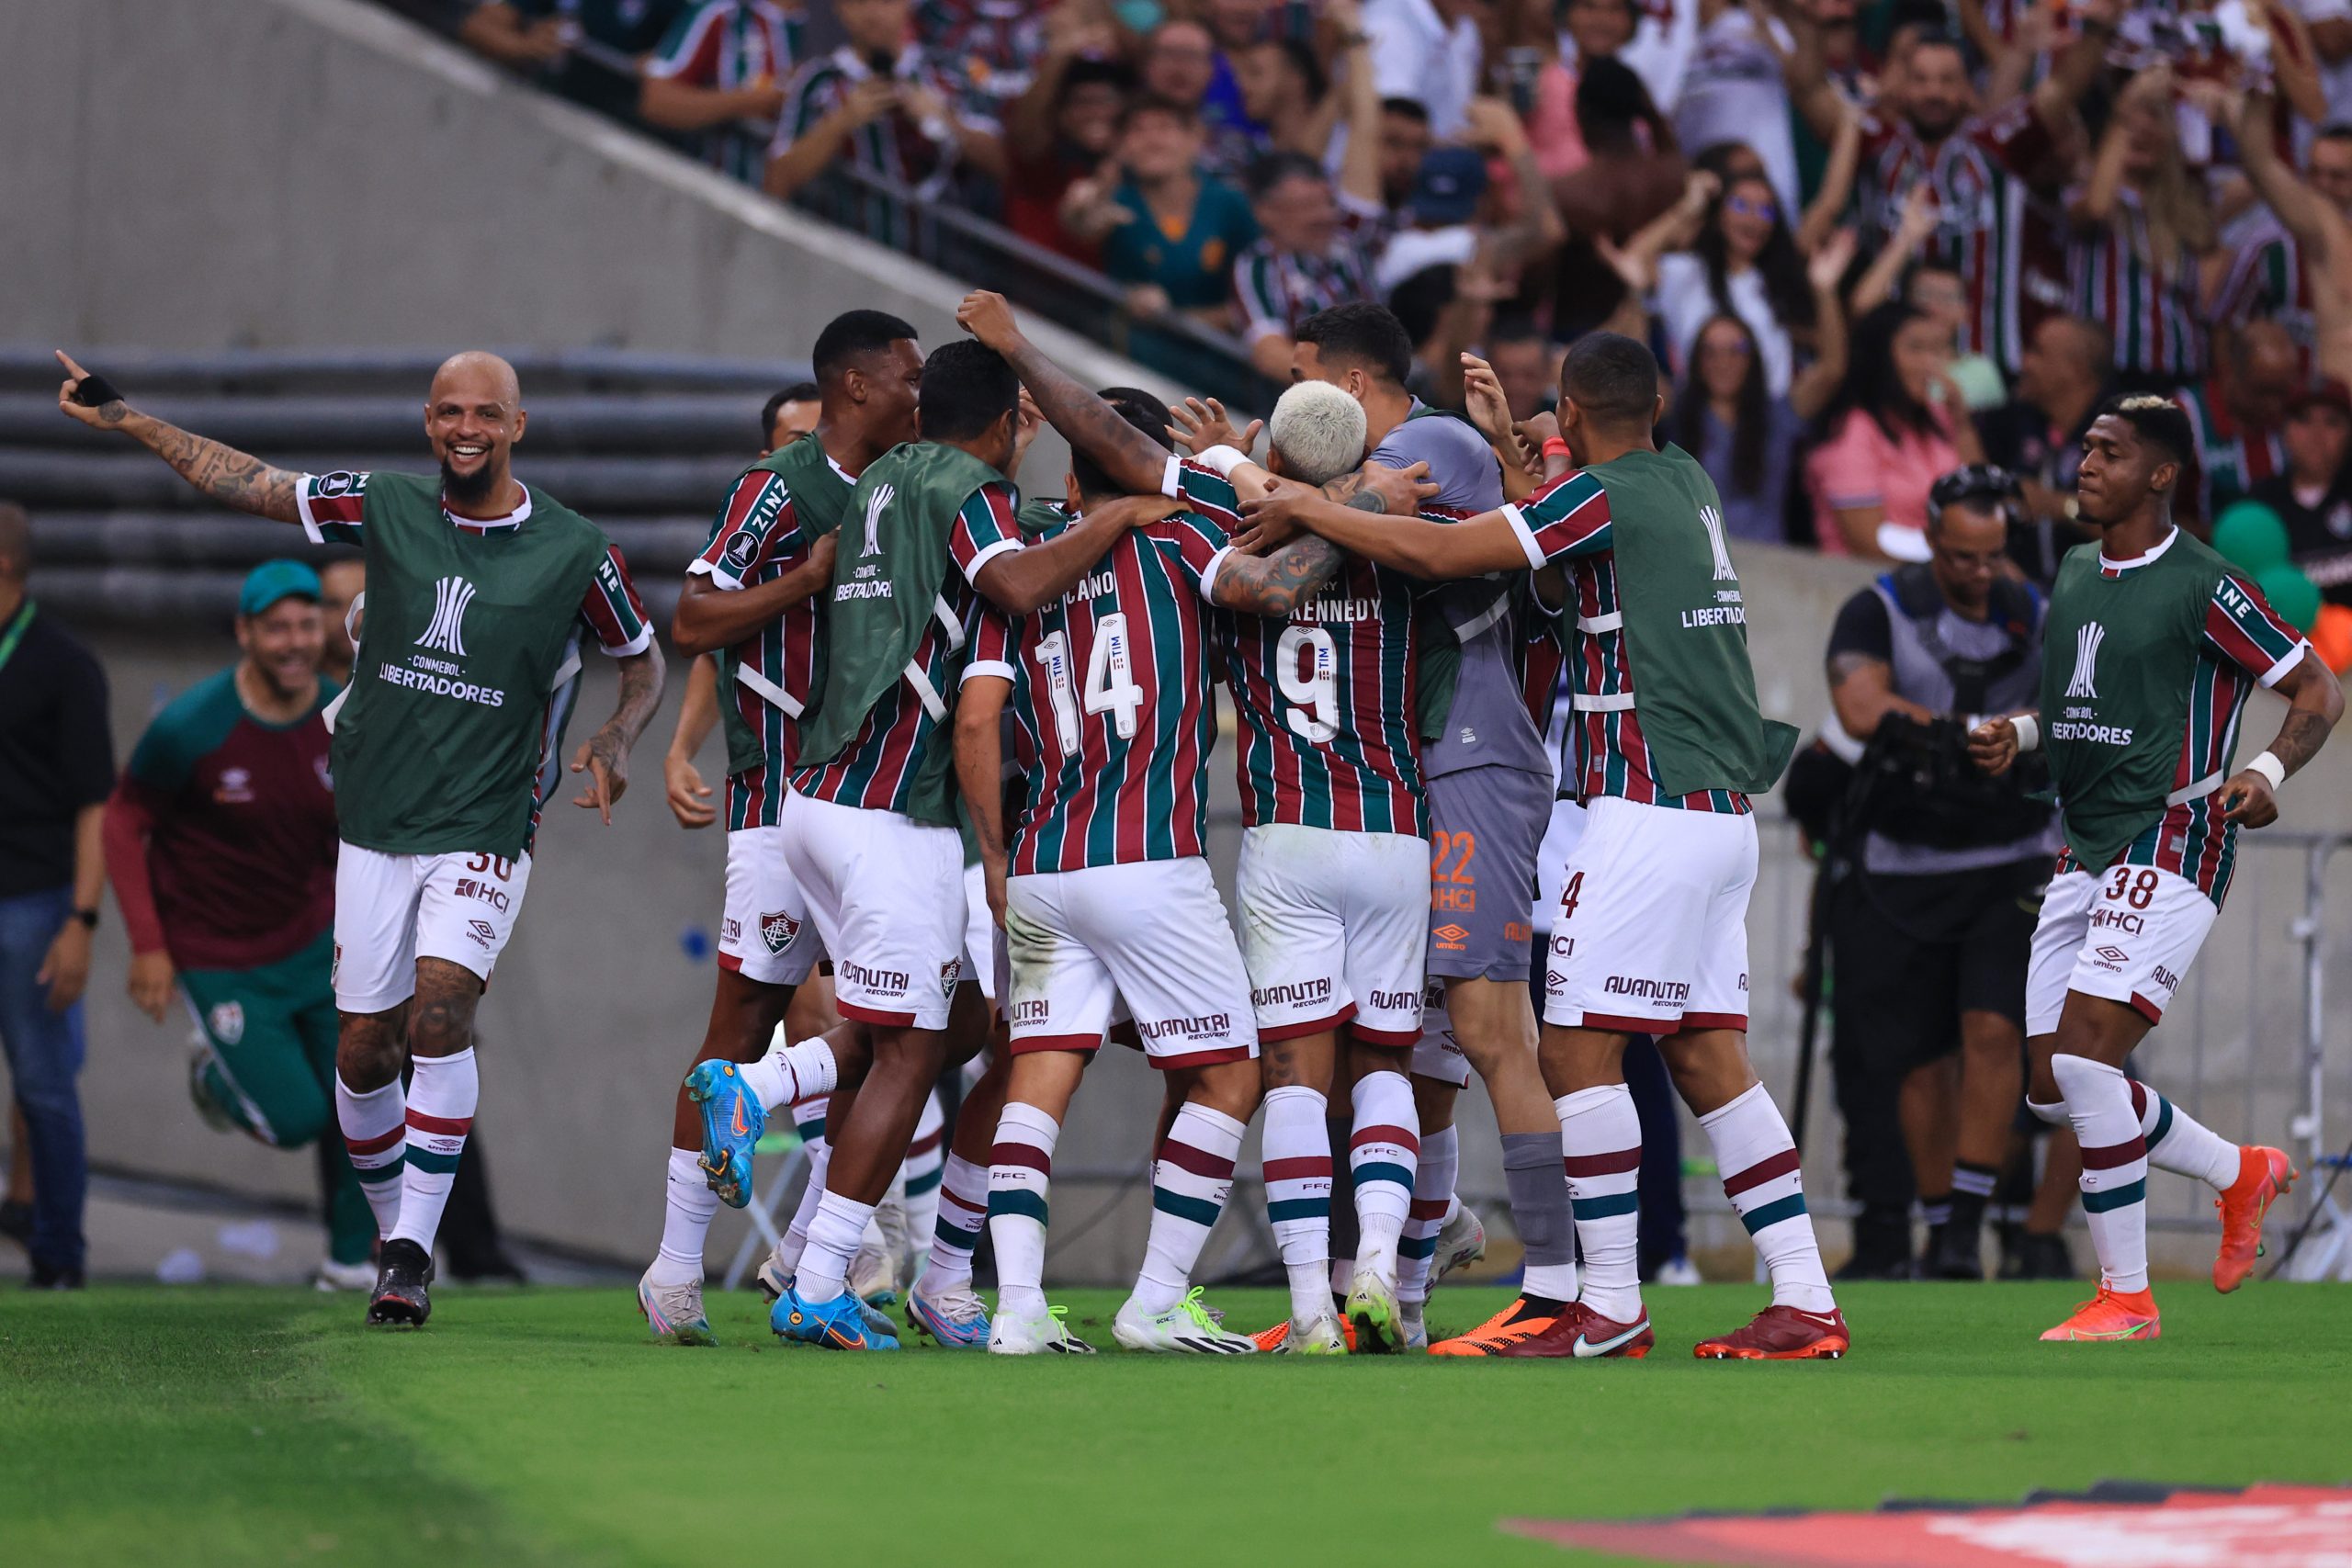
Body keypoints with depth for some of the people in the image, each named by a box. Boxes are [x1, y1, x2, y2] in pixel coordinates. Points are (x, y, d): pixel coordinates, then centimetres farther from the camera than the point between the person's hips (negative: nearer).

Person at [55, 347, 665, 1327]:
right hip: (375, 829, 3)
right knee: (364, 1050, 2)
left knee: (440, 1010, -22)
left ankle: (410, 1253, -19)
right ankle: (395, 1228, 23)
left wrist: (615, 744, -8)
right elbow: (246, 484, 9)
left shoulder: (575, 552, -4)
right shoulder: (388, 510, 1)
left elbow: (643, 663, 11)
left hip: (484, 832, -3)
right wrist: (123, 419, 7)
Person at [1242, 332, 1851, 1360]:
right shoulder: (1686, 484, 13)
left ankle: (1610, 1306, -6)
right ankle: (1804, 1303, 4)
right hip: (1723, 811, 9)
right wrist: (1513, 444, 37)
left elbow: (1436, 552, -14)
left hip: (1651, 809, -9)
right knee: (1707, 1059, 8)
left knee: (1577, 1049, -5)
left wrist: (1307, 508, -4)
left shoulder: (1603, 495, -10)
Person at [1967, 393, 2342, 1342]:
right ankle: (2241, 1174, 28)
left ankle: (2126, 1295, -9)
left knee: (2084, 1055, -19)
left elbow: (2318, 692, -5)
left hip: (2171, 846, -8)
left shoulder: (2201, 586, -10)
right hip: (2087, 856, 8)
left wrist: (2267, 773, -22)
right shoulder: (2075, 577, 13)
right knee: (2056, 1088, 5)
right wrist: (2018, 733, 9)